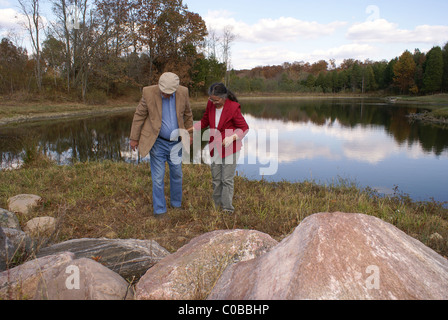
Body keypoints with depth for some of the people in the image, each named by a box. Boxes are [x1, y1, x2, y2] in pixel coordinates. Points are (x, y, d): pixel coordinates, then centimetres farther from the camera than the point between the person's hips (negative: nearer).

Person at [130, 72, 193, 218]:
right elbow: (139, 115, -5)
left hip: (176, 142, 3)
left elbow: (187, 114, 9)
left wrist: (189, 135, 15)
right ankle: (159, 210, 14)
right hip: (157, 142, -3)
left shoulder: (183, 92, -8)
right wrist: (134, 138, -1)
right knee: (158, 177, 1)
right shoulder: (149, 92, -15)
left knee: (177, 175, 15)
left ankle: (177, 205, 34)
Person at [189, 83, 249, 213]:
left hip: (230, 148, -5)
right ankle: (217, 205, 28)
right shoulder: (211, 104, -4)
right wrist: (189, 129, 1)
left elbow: (244, 127, -11)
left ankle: (227, 209, 12)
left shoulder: (233, 107, -19)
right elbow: (205, 121, 12)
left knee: (227, 179, 0)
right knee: (216, 179, 13)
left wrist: (232, 138, -27)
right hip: (215, 148, 6)